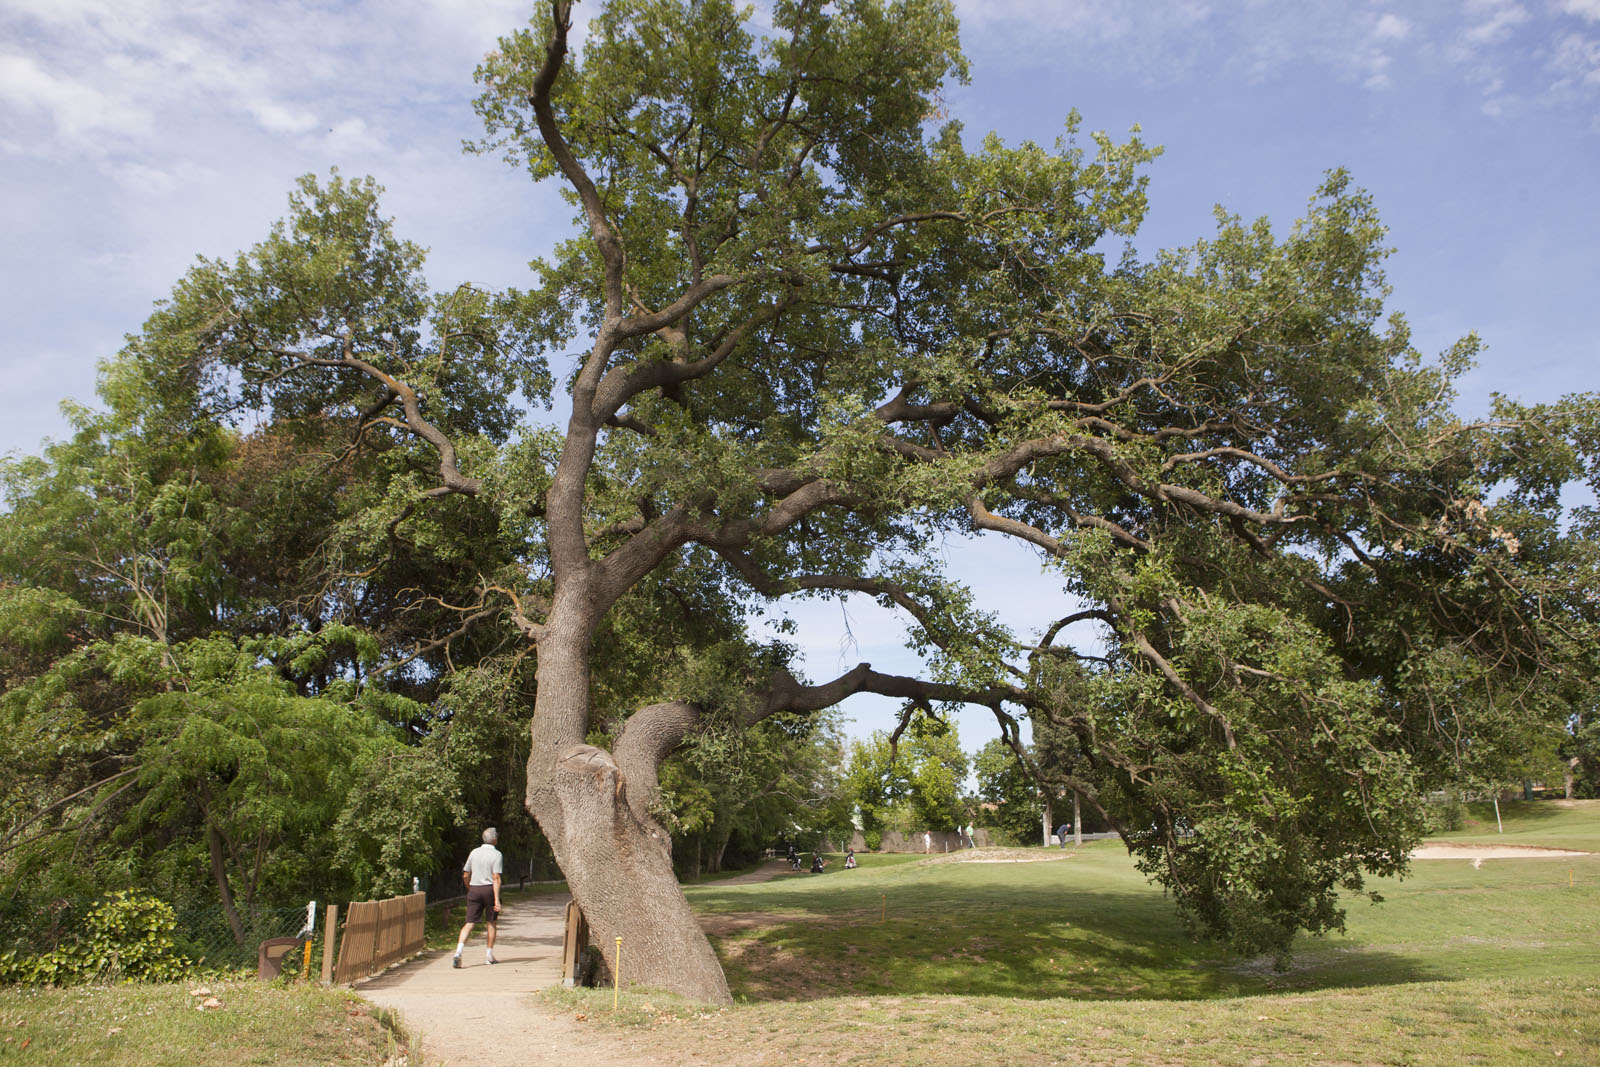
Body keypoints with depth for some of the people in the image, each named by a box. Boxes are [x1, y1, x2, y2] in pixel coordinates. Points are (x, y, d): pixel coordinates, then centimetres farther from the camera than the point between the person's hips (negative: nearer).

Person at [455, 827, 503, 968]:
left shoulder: (474, 852, 7)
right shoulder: (496, 854, -7)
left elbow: (465, 876, 10)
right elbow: (496, 878, -13)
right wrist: (497, 899, -15)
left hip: (474, 889, 3)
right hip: (489, 889, -3)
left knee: (469, 923, 2)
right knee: (491, 922, 12)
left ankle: (458, 953, -17)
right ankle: (489, 956, 17)